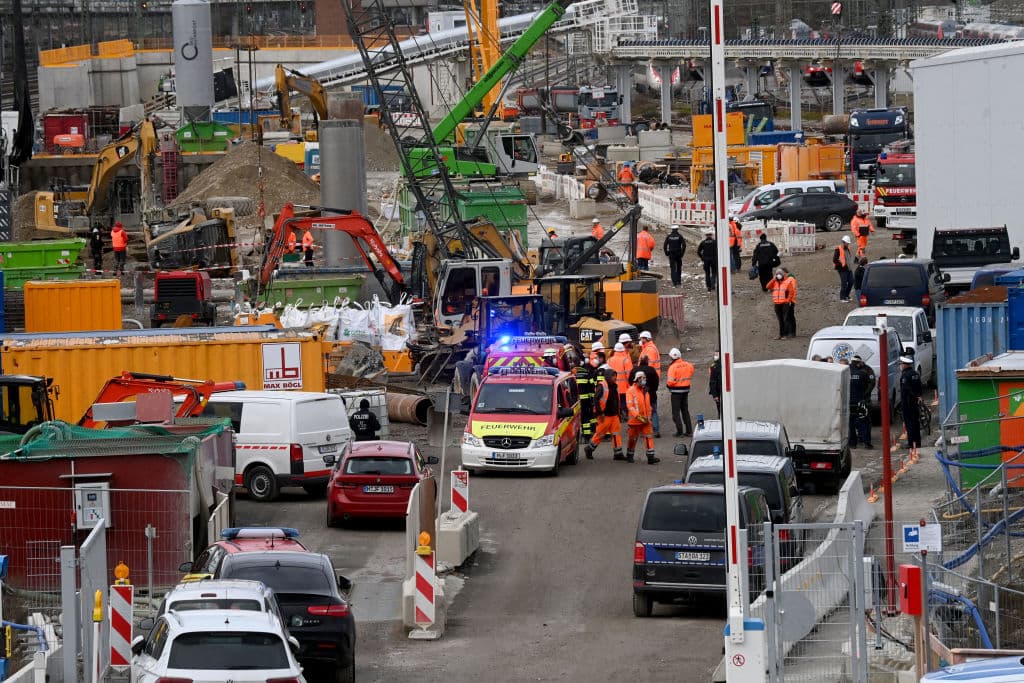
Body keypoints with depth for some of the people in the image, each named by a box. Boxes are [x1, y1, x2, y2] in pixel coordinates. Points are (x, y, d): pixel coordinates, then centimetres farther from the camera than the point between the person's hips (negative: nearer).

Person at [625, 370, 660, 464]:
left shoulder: (645, 391, 12)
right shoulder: (631, 391, -10)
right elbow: (629, 406, -19)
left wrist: (648, 417, 14)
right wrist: (638, 416, -26)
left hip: (645, 420, 5)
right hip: (634, 420, -5)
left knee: (649, 437, -6)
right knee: (633, 439, 9)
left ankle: (650, 457, -10)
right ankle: (629, 456, 27)